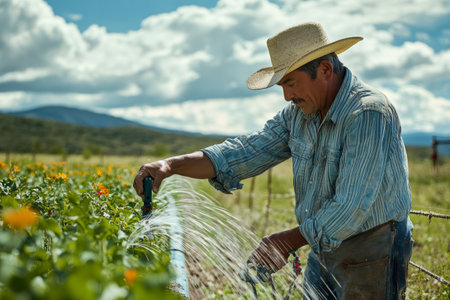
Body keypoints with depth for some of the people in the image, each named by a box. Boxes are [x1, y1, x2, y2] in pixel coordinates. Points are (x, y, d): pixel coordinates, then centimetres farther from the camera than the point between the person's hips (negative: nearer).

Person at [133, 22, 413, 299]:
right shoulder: (299, 112, 1)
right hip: (325, 244, 7)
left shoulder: (370, 114, -25)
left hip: (373, 251, -7)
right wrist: (171, 165, -14)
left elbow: (352, 207, -27)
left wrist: (288, 240, -18)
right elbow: (248, 152, -3)